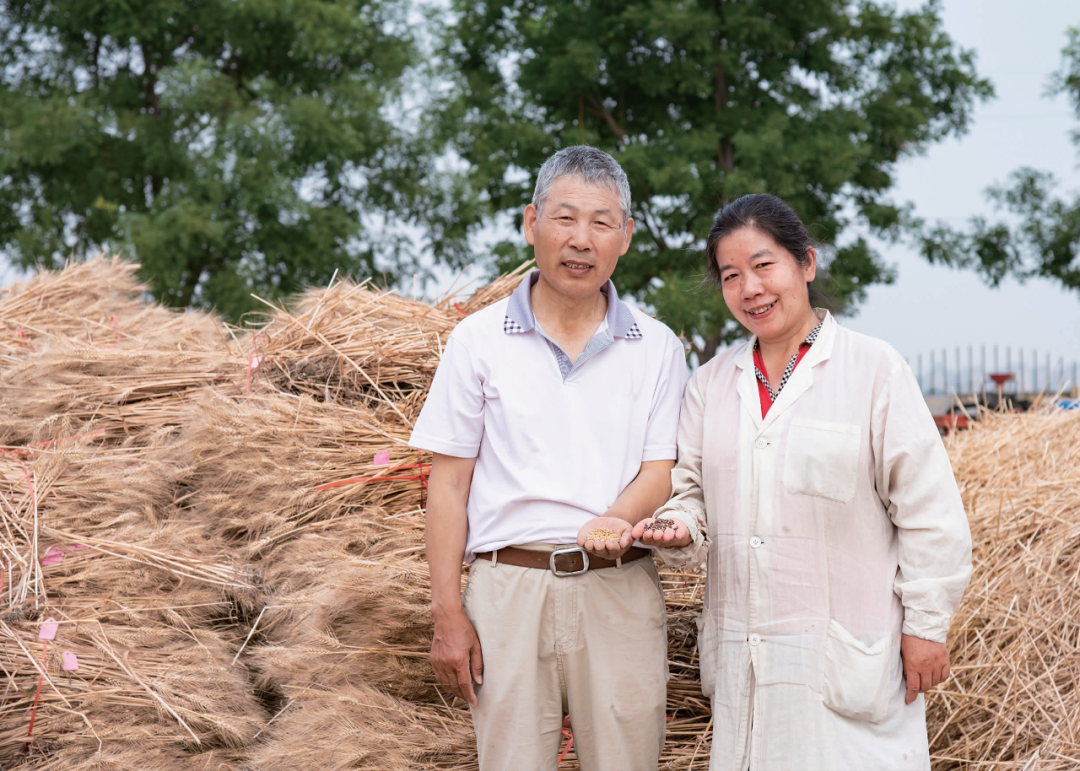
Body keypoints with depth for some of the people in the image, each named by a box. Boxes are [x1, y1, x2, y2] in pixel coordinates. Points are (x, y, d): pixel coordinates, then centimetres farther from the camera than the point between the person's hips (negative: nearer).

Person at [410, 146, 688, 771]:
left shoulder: (657, 348, 9)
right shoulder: (479, 340, 6)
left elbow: (659, 469, 4)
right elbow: (449, 484, 4)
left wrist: (616, 520, -19)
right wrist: (448, 613, -3)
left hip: (619, 590, 1)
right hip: (509, 586, -1)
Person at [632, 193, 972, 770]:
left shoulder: (874, 369, -4)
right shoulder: (712, 383, 11)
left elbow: (928, 509, -4)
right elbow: (693, 488, 16)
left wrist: (926, 625, -5)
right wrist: (680, 527, -7)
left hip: (849, 655, -4)